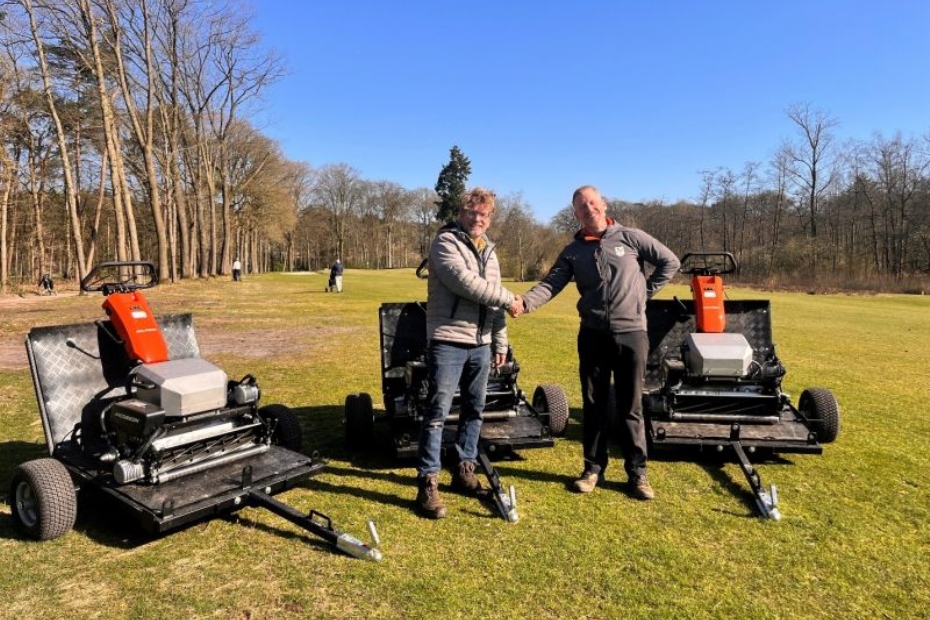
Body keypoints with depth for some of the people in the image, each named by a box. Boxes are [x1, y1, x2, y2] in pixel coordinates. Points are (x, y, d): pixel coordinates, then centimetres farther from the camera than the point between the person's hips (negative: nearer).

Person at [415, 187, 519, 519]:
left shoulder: (489, 251, 18)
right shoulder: (445, 242, -5)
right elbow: (466, 283, -19)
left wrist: (500, 343, 17)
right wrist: (509, 298, -9)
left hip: (481, 345, 7)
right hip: (448, 341, -7)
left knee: (474, 410, 13)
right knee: (437, 412, -5)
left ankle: (464, 470, 27)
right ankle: (428, 483, 2)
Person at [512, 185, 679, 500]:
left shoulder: (630, 237, 1)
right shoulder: (572, 252, 5)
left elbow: (670, 262, 7)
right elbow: (550, 283, -9)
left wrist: (646, 291, 2)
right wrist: (525, 302, -26)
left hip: (631, 333, -2)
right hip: (593, 335, 2)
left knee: (631, 406, 7)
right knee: (594, 405, 9)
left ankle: (637, 471, 19)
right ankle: (593, 467, 22)